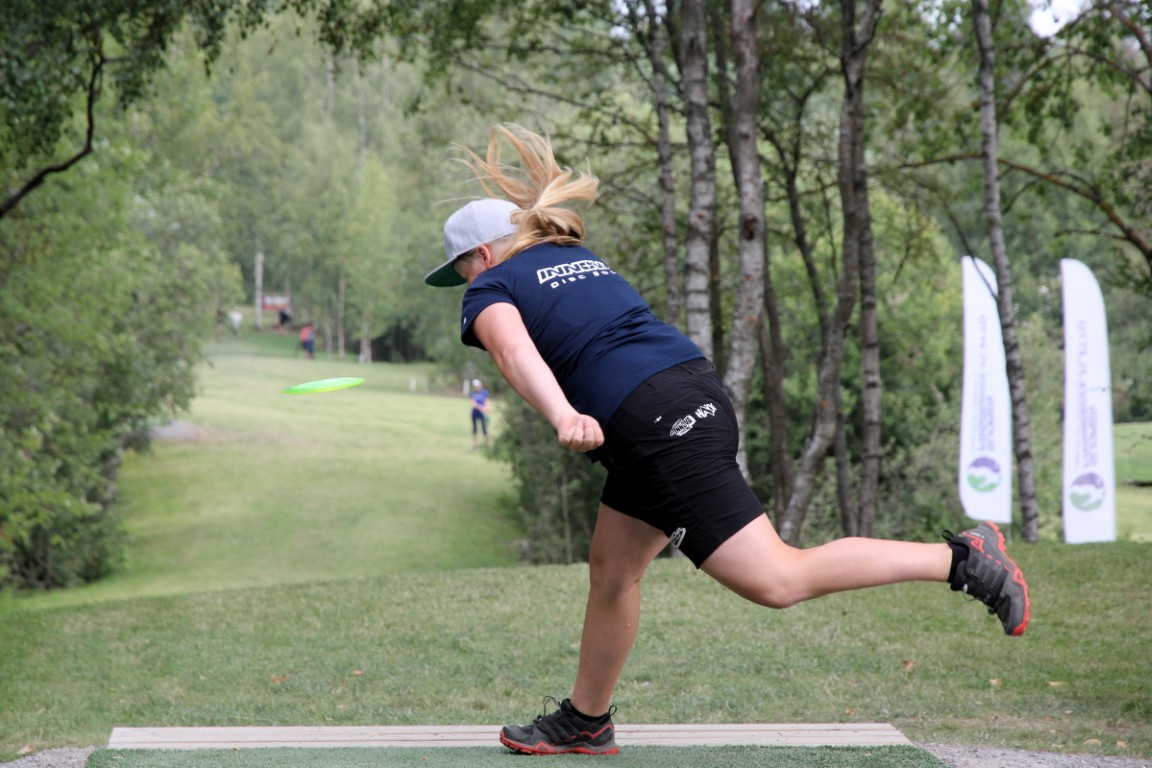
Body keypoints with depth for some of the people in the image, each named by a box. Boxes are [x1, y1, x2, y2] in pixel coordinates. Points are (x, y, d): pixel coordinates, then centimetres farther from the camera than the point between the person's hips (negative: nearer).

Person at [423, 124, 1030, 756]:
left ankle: (961, 558, -11)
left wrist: (563, 417, -33)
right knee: (611, 567, 20)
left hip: (657, 427, -10)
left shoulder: (492, 288, 3)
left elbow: (513, 349, -18)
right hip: (694, 390, 10)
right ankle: (586, 721, 30)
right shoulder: (581, 259, 26)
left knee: (776, 580, -11)